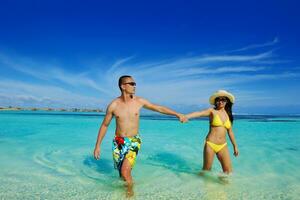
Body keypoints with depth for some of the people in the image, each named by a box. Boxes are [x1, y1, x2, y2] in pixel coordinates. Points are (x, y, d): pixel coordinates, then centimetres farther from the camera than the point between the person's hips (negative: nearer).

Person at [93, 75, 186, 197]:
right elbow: (104, 125, 1)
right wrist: (97, 145, 0)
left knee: (125, 172, -15)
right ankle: (128, 181, 46)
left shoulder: (139, 101, -7)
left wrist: (178, 115, 2)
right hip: (118, 142, 1)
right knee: (122, 172, 12)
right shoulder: (113, 105, -8)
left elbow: (159, 108, 3)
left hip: (134, 141, -1)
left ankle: (130, 190, 15)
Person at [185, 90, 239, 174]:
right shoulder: (212, 111, -5)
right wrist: (186, 116, -44)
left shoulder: (228, 114, 9)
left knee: (228, 171, 4)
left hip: (223, 146, 4)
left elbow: (230, 132, 17)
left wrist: (235, 146, 21)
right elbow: (199, 113, -25)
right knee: (206, 170, 8)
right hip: (210, 144, -4)